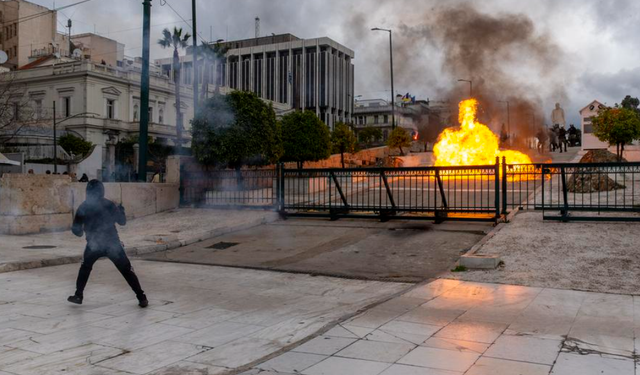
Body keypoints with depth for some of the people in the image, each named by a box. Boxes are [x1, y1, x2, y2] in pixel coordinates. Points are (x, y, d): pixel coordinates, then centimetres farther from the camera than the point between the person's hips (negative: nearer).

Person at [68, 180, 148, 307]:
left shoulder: (83, 207, 3)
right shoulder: (109, 204, 0)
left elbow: (76, 229, 4)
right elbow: (122, 221, 5)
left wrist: (80, 232, 27)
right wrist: (121, 210, 24)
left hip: (94, 244, 1)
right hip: (113, 243, -1)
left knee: (85, 268, 28)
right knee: (127, 270, 2)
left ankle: (78, 295, 26)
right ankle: (141, 297, -4)